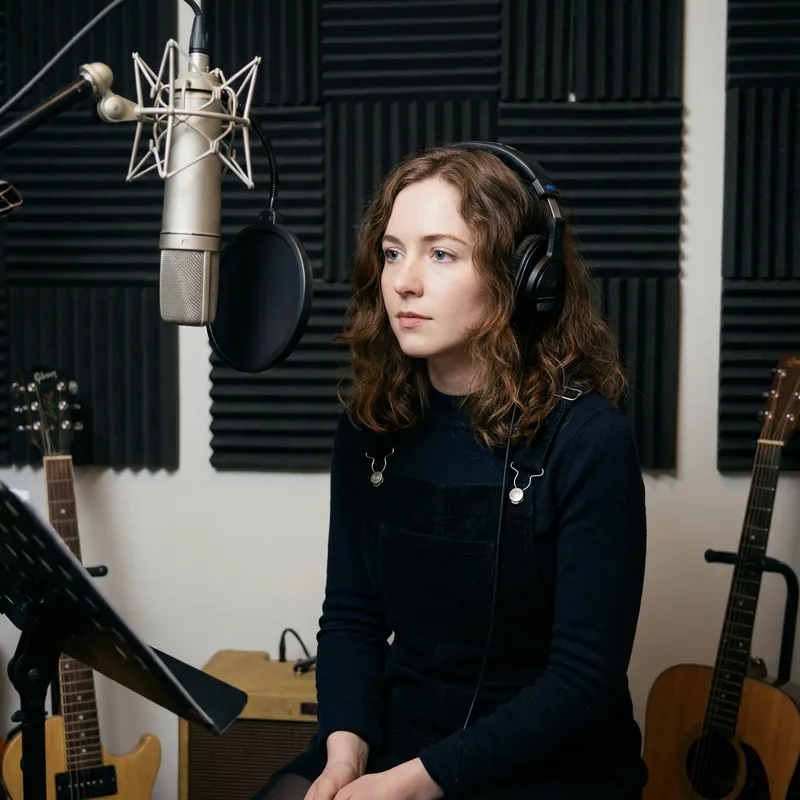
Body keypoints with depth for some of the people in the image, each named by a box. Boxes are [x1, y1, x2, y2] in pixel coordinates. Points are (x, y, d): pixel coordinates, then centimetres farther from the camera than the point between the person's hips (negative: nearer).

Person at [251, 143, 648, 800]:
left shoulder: (588, 441, -15)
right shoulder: (372, 423, 1)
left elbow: (587, 678, -16)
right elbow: (351, 616, 6)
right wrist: (346, 746, -12)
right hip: (394, 739, 4)